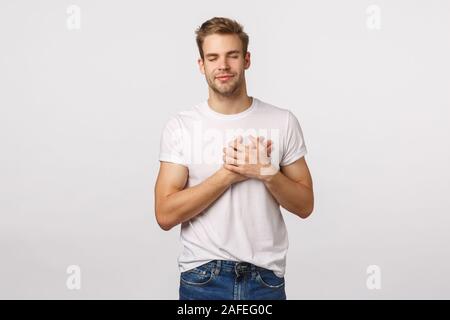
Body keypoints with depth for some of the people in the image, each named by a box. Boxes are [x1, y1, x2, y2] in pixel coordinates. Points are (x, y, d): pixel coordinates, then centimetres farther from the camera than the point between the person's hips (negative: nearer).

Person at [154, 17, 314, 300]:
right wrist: (229, 173, -18)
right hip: (202, 277, -1)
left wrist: (266, 173, -16)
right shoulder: (180, 126, -5)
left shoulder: (283, 121, -2)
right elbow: (165, 215, -11)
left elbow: (305, 205, 1)